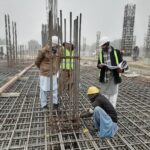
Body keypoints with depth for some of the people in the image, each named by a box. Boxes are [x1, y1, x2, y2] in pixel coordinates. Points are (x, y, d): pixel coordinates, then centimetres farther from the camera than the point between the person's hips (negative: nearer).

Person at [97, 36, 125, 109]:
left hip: (114, 77, -3)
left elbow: (121, 62, 1)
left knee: (113, 93, 6)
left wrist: (121, 69, -20)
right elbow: (98, 64, 10)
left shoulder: (116, 52, -4)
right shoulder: (101, 53, 5)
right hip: (104, 77, 3)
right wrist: (99, 65, -14)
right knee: (105, 93, 14)